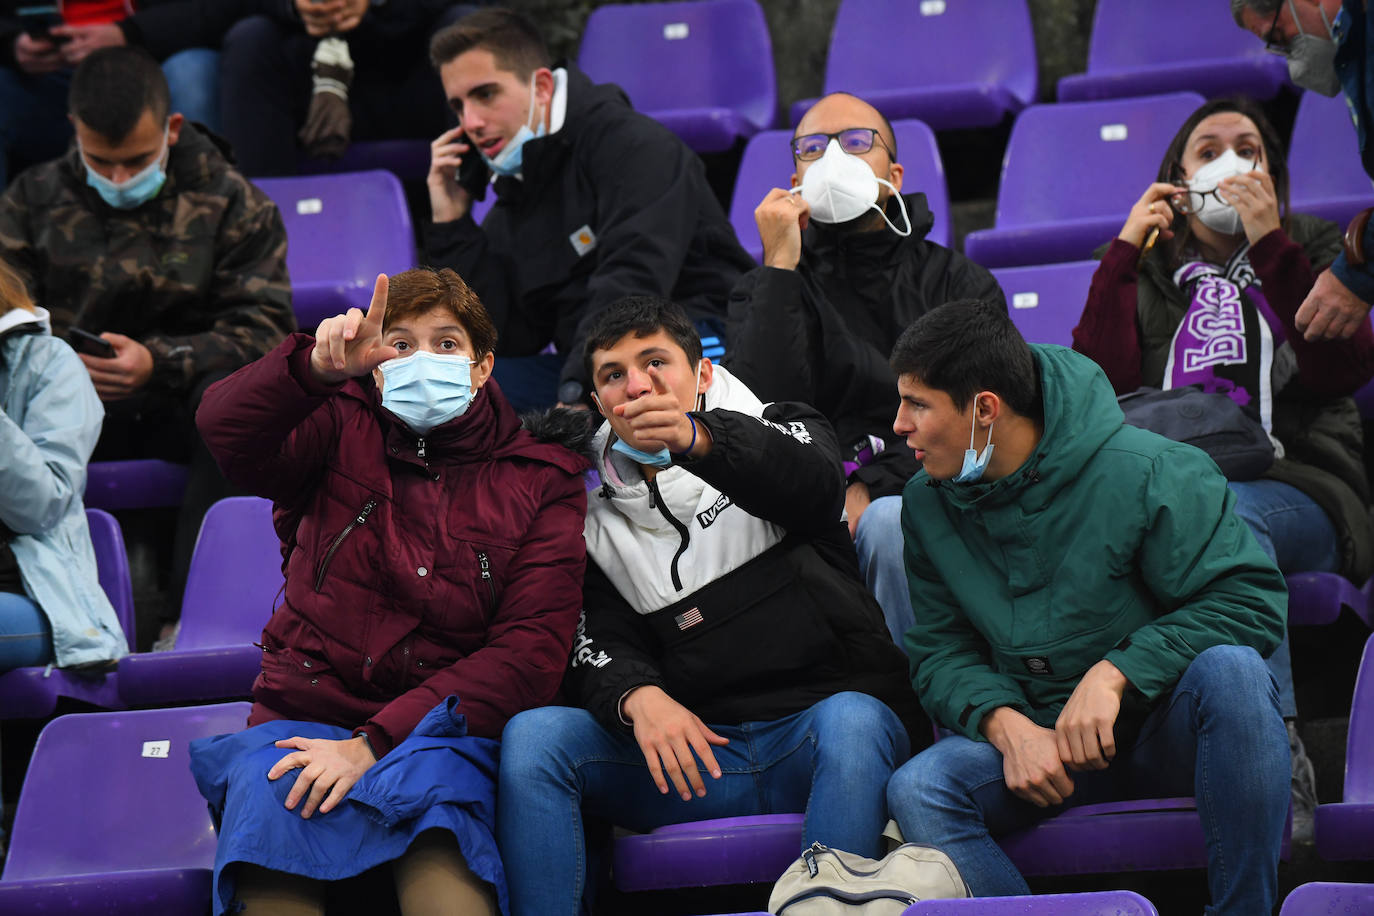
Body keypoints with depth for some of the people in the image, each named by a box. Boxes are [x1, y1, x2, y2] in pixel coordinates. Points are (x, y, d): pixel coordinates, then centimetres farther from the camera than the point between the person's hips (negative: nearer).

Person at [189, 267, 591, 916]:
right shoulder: (344, 430, 12)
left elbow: (531, 651, -2)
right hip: (304, 711, 1)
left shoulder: (542, 482, 9)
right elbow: (227, 429, -8)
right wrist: (319, 368, -30)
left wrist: (374, 742, -14)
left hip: (439, 727, -1)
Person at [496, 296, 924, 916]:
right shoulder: (603, 526, 19)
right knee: (532, 735, -18)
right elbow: (603, 651, 5)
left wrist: (695, 440, -37)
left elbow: (812, 485, -16)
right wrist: (639, 697, -22)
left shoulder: (778, 432, 11)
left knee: (849, 721, -38)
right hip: (703, 747, 3)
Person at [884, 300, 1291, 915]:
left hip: (1165, 726, -3)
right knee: (918, 791, -26)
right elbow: (940, 651, 6)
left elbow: (1250, 600, -14)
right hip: (1031, 733, 3)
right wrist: (1005, 725, -16)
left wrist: (1114, 673, -24)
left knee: (1228, 669, -36)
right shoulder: (928, 505, 3)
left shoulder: (1144, 472, -13)